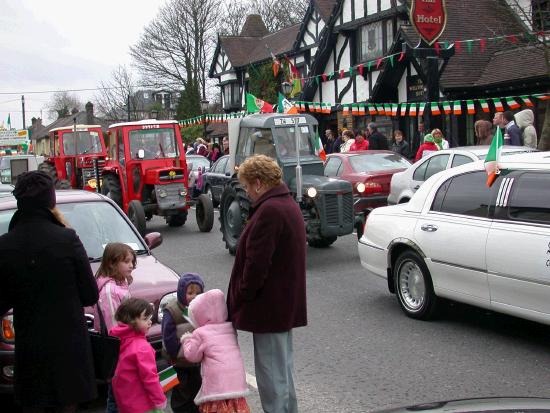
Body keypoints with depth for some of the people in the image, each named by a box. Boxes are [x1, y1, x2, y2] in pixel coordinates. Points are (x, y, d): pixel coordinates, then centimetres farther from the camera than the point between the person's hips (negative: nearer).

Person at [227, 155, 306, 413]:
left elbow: (257, 263, -24)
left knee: (270, 373, -1)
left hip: (268, 305, -10)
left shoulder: (269, 211, -21)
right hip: (287, 303, 11)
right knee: (283, 366, 21)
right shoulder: (289, 205, 12)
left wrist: (242, 296, -12)